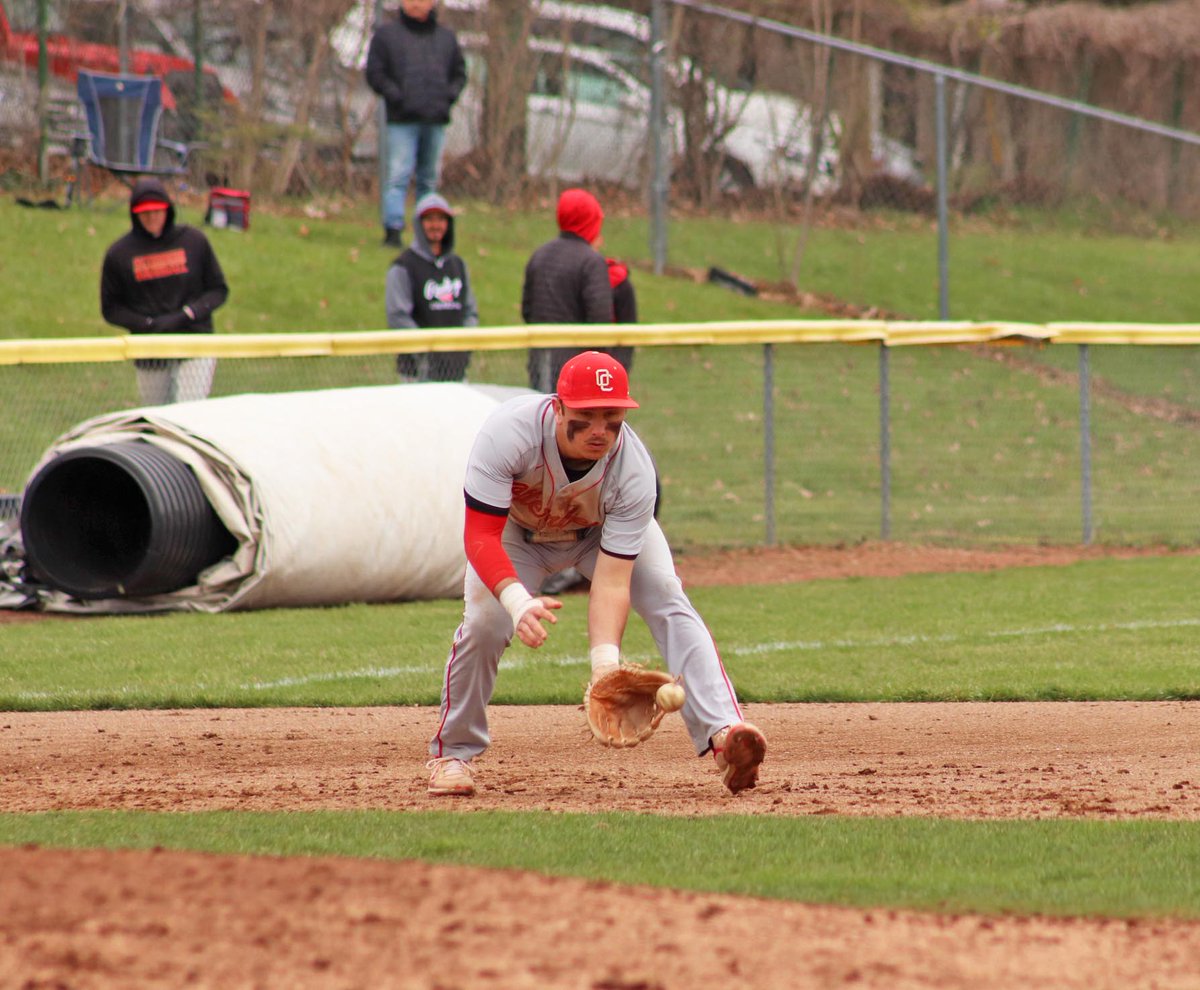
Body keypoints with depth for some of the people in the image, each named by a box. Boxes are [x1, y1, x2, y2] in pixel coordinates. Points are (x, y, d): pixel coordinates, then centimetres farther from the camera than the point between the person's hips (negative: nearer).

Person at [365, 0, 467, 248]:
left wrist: (449, 97, 1)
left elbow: (459, 73, 19)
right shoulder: (386, 34, 5)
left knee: (429, 179, 9)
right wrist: (396, 96, -11)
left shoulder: (446, 37, 14)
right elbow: (375, 74, 2)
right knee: (398, 176, -12)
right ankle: (393, 230, -17)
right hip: (402, 120, -4)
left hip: (436, 121, 4)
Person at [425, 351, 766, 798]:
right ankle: (452, 753, 1)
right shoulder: (507, 433, -39)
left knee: (669, 602, -22)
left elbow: (612, 581, -35)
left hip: (605, 531, 0)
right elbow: (480, 536, -40)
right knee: (484, 621, -21)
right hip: (517, 530, 0)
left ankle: (722, 732, -32)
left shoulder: (633, 470, -35)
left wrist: (605, 663, -50)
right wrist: (518, 601, -58)